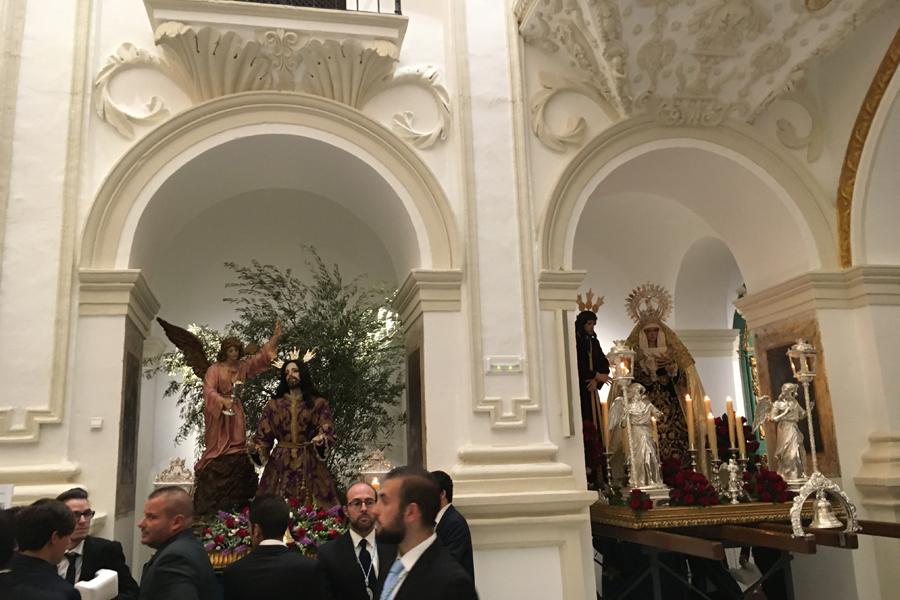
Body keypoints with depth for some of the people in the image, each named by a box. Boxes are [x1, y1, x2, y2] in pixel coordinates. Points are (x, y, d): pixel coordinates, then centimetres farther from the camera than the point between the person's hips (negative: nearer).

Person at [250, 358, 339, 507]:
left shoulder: (318, 403, 6)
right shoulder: (274, 404, 11)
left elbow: (328, 430, -3)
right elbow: (263, 433, 7)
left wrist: (321, 439, -24)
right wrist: (256, 449, -11)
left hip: (309, 463, -1)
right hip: (280, 463, 2)